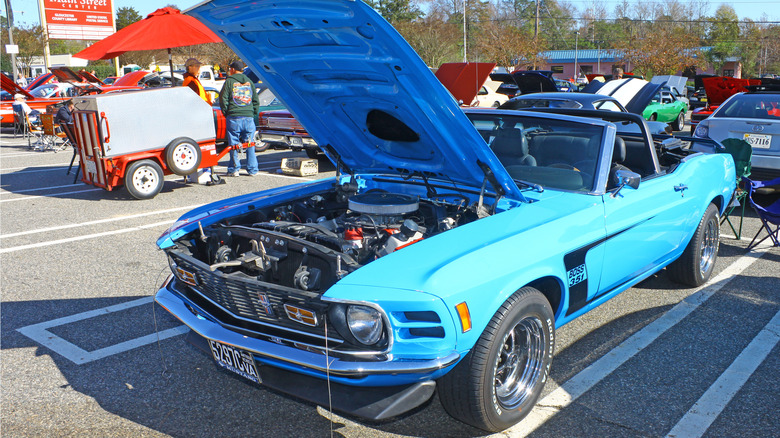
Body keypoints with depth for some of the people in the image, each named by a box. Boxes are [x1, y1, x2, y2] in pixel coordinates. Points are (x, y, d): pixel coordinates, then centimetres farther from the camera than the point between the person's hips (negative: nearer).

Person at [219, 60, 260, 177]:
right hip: (249, 118, 3)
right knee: (250, 145, 7)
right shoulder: (249, 82, 14)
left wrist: (226, 114, 7)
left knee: (233, 145, 3)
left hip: (233, 117, -3)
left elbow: (223, 99, -3)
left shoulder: (229, 81, 1)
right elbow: (256, 101, 14)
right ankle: (252, 170, 8)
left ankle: (234, 170, 5)